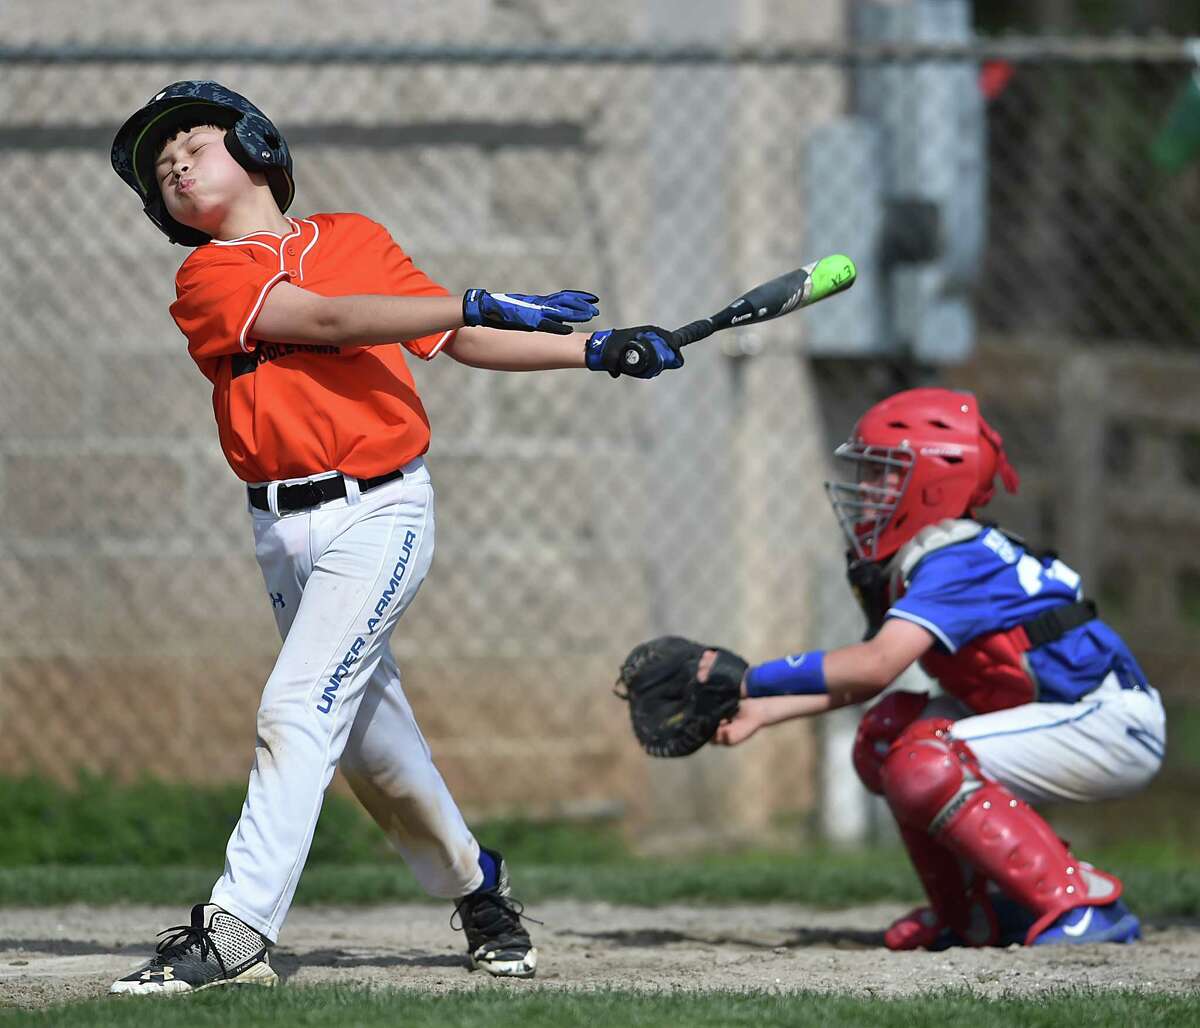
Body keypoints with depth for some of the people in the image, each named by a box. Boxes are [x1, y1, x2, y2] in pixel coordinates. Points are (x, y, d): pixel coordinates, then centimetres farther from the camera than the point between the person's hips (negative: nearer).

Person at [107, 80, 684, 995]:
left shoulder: (356, 239, 7)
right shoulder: (206, 281, 1)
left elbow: (456, 339, 13)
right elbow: (329, 318, -13)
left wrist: (596, 351, 5)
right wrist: (486, 303, -19)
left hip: (380, 513, -2)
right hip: (285, 531, 2)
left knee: (298, 713, -14)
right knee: (367, 734, 10)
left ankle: (236, 931, -17)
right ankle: (475, 886, 33)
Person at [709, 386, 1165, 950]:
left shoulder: (956, 562, -21)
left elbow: (875, 666, -34)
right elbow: (861, 682, 13)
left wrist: (751, 679, -31)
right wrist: (760, 711, 2)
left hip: (1119, 729, -10)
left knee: (927, 767, -23)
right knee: (887, 733, 6)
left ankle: (1081, 900, -19)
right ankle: (977, 914, 12)